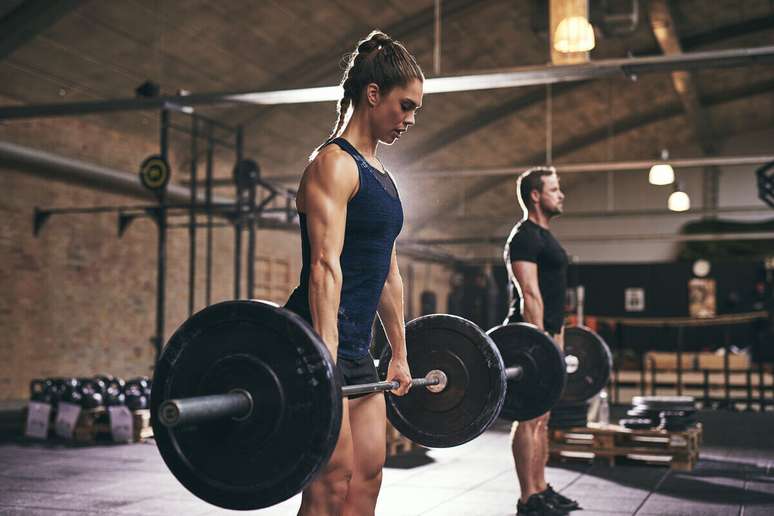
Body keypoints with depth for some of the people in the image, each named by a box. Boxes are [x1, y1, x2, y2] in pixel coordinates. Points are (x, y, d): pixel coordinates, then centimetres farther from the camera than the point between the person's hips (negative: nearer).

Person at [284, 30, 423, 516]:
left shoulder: (380, 175, 19)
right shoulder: (334, 164, -9)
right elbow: (325, 265, -20)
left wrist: (400, 356, 22)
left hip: (356, 350, 10)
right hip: (317, 343, -10)